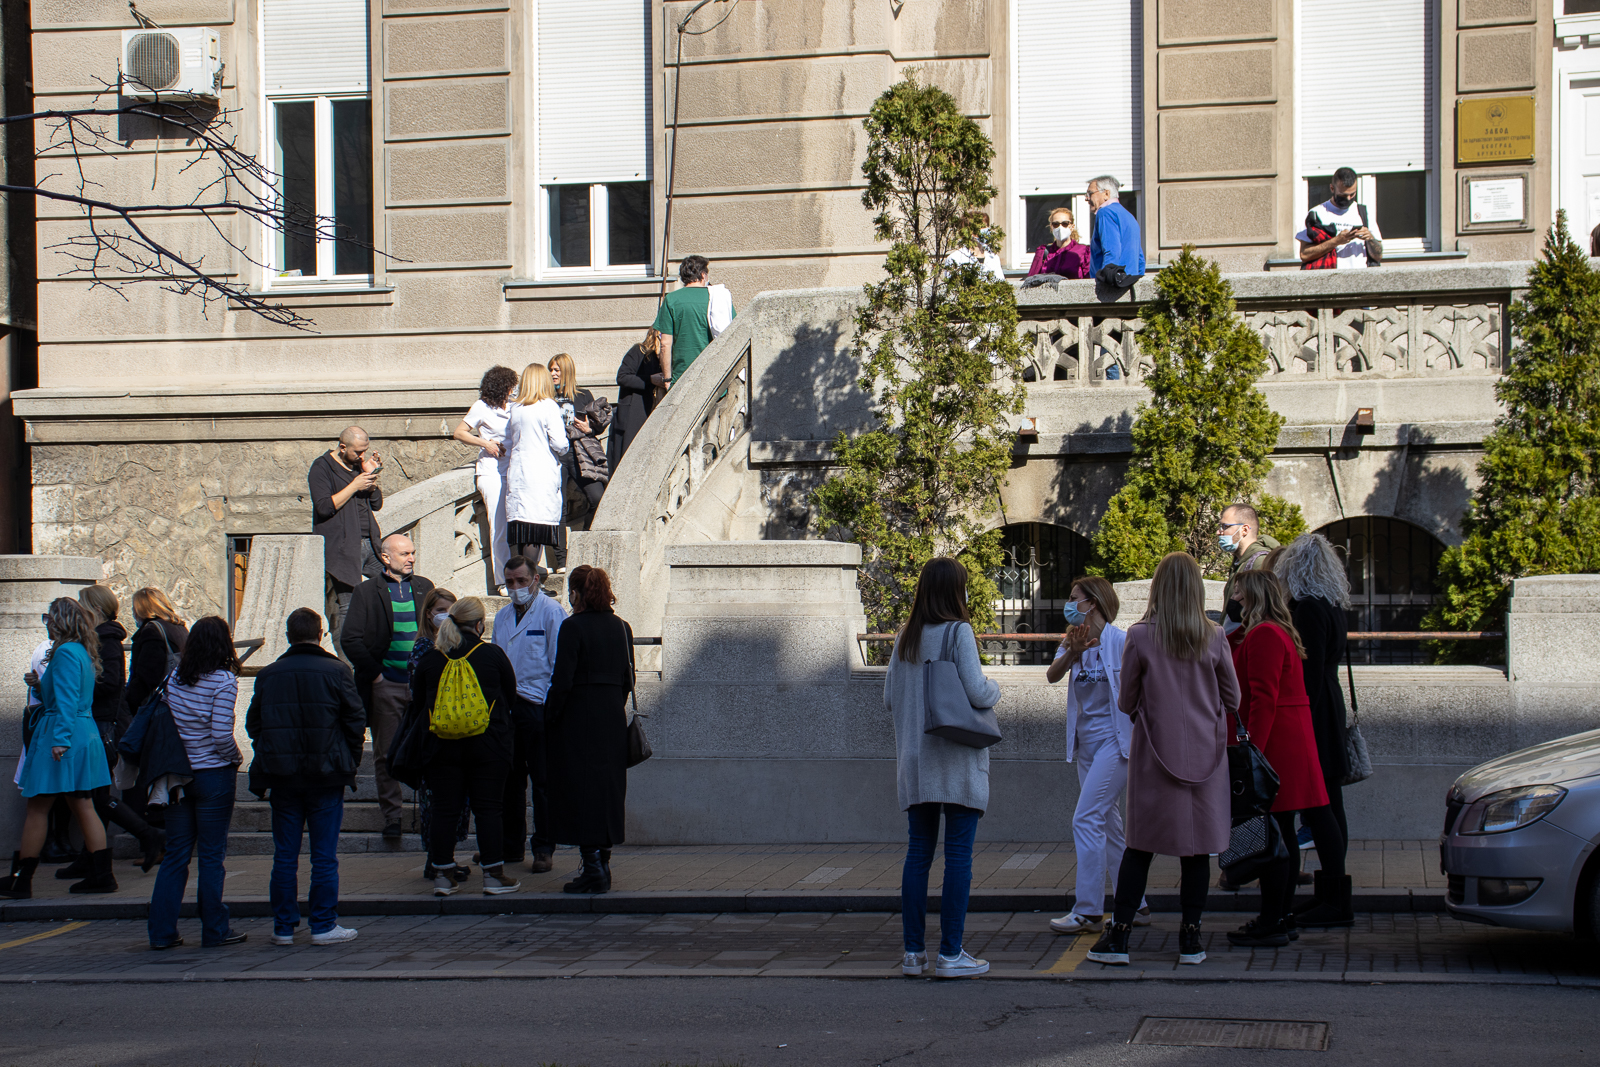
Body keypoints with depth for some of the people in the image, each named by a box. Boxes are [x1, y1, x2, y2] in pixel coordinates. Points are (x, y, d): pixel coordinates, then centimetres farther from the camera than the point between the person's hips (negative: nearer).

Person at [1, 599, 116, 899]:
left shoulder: (66, 652, -13)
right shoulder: (84, 653, 16)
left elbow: (66, 701, -20)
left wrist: (60, 739, -24)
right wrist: (41, 685, 11)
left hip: (60, 738, -10)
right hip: (86, 736, 10)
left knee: (36, 808, -3)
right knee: (83, 806, 9)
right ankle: (102, 875, 6)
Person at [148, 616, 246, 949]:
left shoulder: (174, 678, 3)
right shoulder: (224, 681, -12)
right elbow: (221, 734, -18)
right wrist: (236, 759, 0)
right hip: (214, 774, -5)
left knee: (175, 855, 10)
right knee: (212, 855, 3)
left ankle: (161, 931, 11)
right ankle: (215, 930, 9)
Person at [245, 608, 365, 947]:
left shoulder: (268, 674, 3)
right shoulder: (336, 672, -6)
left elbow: (253, 724, 7)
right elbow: (356, 721, -5)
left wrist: (269, 762, 15)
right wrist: (348, 762, 7)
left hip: (282, 778, 2)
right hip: (326, 778, -2)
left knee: (285, 856, 8)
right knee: (324, 856, 3)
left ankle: (283, 926, 11)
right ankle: (323, 925, 4)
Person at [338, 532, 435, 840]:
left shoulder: (424, 587, 11)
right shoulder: (367, 592, 1)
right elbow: (351, 640, -2)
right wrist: (374, 674, -8)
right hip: (386, 685, -2)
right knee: (386, 754, 2)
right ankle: (392, 815, 9)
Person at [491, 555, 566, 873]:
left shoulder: (551, 611, -5)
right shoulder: (502, 616, 16)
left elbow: (558, 664, -7)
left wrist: (550, 703, -12)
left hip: (537, 706, -6)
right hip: (506, 706, 6)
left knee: (542, 781, -1)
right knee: (509, 778, 10)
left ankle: (544, 849, 4)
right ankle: (510, 846, 19)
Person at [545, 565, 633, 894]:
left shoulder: (573, 627, -12)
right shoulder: (621, 627, 7)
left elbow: (562, 681, -14)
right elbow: (628, 679, 11)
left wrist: (548, 719, -6)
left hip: (578, 718, -6)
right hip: (613, 718, 6)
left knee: (580, 791, -2)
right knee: (608, 789, 13)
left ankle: (593, 869, -6)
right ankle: (603, 863, 16)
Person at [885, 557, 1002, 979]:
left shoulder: (905, 637, 8)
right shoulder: (958, 631, -9)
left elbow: (890, 697, 11)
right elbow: (977, 692, -16)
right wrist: (995, 688, 4)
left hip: (914, 758, 6)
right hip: (957, 759, -6)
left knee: (918, 852, 10)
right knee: (958, 855, -1)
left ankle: (913, 952, 11)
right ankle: (950, 954, -2)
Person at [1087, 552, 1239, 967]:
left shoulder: (1139, 637, -9)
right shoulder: (1214, 639, -4)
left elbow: (1125, 703, -2)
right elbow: (1233, 700, 4)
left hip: (1155, 754, -1)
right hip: (1204, 754, 1)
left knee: (1140, 846, 6)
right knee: (1197, 847, 7)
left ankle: (1118, 935, 6)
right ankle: (1191, 937, 11)